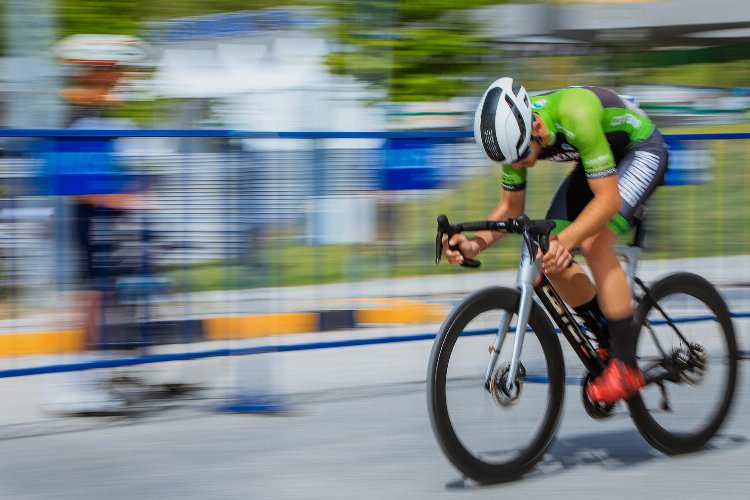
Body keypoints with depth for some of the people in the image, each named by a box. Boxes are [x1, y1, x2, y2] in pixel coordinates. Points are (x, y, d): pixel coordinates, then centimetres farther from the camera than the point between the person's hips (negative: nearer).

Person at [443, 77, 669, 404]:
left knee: (594, 243, -27)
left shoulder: (575, 115, -40)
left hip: (641, 151, -7)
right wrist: (476, 243, -24)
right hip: (598, 160, 7)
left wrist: (565, 240, -52)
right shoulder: (513, 132, -19)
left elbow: (608, 199, -39)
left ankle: (626, 367, -18)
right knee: (549, 255, -8)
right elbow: (511, 206, -6)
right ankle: (609, 343, 12)